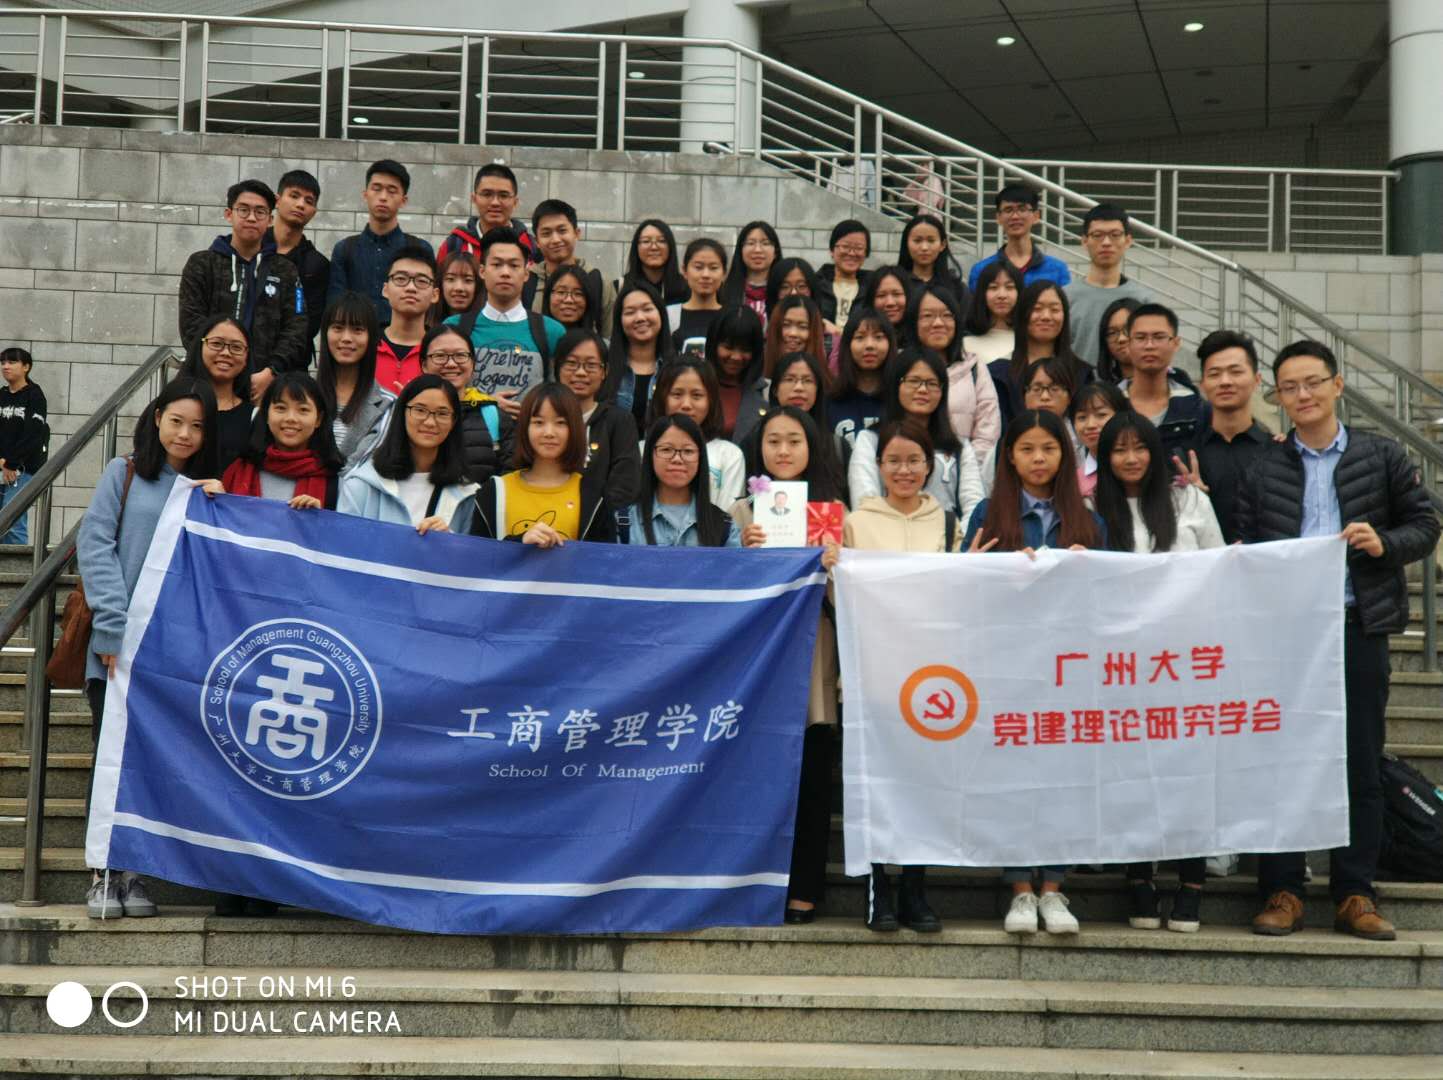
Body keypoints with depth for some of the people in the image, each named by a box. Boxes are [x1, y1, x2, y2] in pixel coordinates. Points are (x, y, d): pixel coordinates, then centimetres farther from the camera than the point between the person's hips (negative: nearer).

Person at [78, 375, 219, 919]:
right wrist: (116, 629, -11)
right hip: (120, 645, -2)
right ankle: (104, 872, 8)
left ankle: (134, 870, 11)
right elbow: (95, 546, -4)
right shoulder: (125, 473, 4)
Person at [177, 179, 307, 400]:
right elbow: (192, 324, 2)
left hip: (267, 384, 1)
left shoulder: (286, 271, 15)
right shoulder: (201, 264, 12)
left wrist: (270, 373, -12)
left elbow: (296, 329, 5)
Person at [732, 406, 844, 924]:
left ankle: (805, 889, 6)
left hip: (813, 648, 0)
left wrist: (833, 566, -13)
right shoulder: (744, 510, 10)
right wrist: (746, 552, -15)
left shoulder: (831, 509, 10)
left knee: (811, 775, -2)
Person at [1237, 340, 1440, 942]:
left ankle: (1355, 895, 11)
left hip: (1358, 626, 0)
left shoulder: (1381, 457, 8)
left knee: (1361, 765, 3)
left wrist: (1385, 544, -11)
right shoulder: (1263, 468, 10)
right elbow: (1245, 546, 5)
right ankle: (1283, 892, 9)